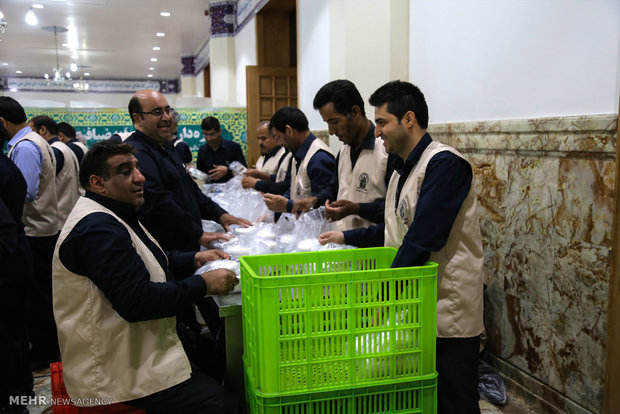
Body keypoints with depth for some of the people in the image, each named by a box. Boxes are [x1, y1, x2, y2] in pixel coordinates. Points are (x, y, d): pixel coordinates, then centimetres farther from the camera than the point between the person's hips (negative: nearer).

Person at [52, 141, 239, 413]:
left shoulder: (109, 217, 12)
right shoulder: (97, 227, -23)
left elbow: (143, 264, 22)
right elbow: (138, 301, -29)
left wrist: (193, 259, 8)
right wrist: (204, 284, -21)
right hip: (116, 370, -11)